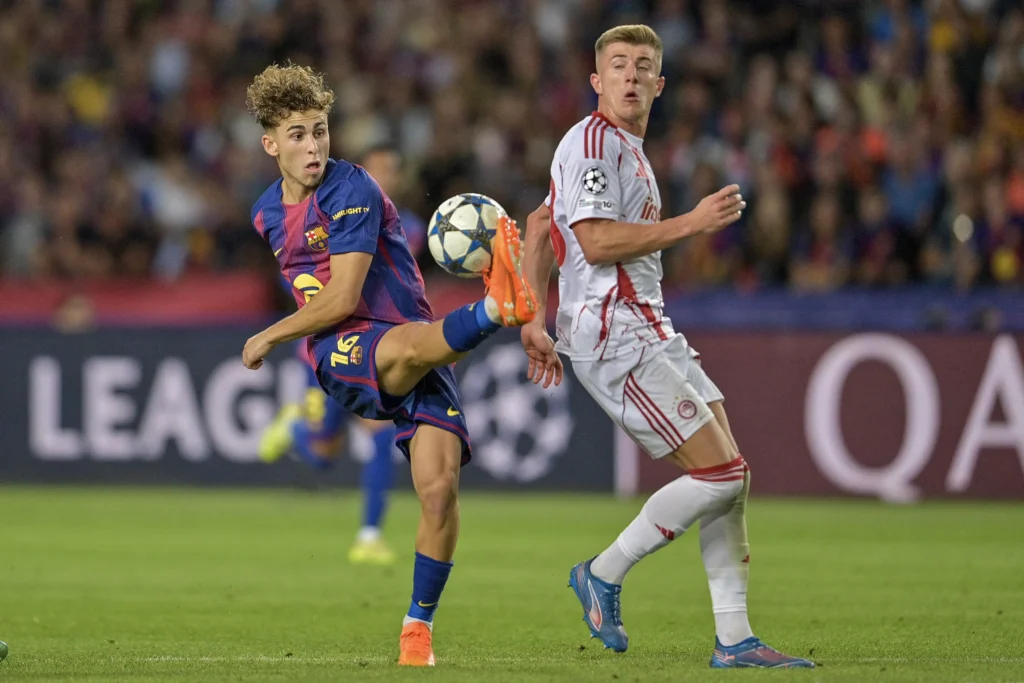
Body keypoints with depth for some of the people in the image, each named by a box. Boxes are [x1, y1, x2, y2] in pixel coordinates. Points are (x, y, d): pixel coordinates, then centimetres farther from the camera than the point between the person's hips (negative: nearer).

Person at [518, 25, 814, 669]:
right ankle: (604, 574, 2)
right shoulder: (592, 143, -10)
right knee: (720, 474, -13)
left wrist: (536, 320, 23)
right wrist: (692, 223, -16)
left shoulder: (627, 149, 21)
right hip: (615, 340, -10)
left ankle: (735, 639, 6)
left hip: (650, 331, 10)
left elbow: (538, 226, 27)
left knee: (732, 475, 4)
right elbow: (597, 242, -21)